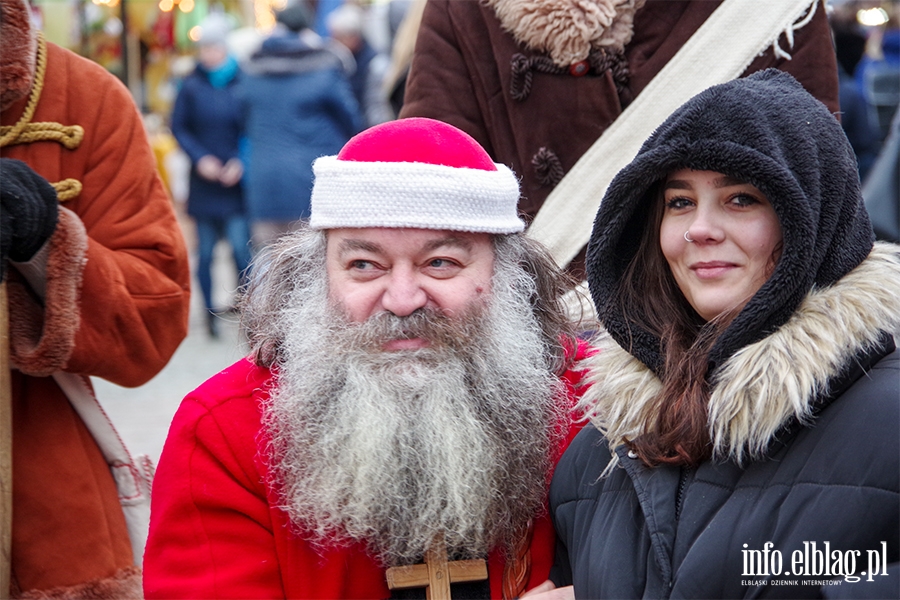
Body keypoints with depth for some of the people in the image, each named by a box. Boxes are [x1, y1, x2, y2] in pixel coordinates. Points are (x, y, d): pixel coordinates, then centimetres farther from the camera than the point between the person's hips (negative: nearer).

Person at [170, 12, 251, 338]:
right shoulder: (191, 85, 1)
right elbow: (179, 127, 6)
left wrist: (240, 163, -9)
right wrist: (200, 158, -6)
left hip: (237, 181, -2)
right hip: (204, 181, 2)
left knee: (241, 249, -8)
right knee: (205, 252, 5)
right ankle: (210, 314, 14)